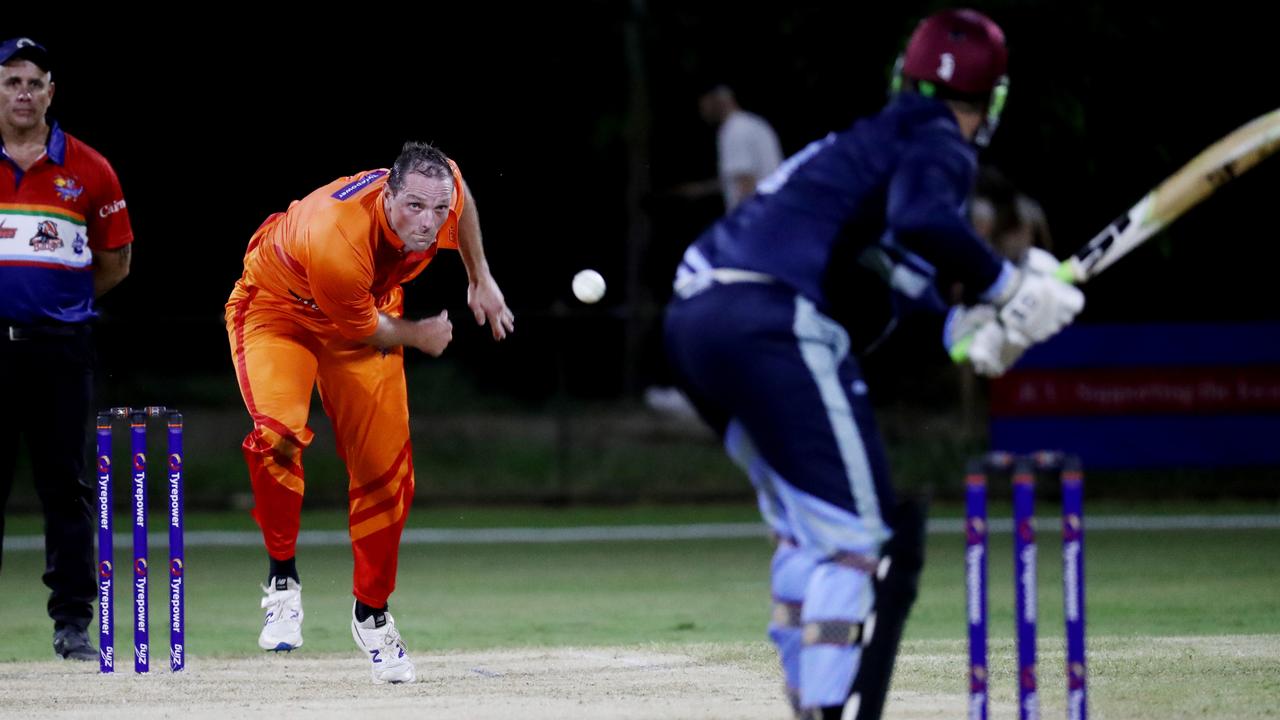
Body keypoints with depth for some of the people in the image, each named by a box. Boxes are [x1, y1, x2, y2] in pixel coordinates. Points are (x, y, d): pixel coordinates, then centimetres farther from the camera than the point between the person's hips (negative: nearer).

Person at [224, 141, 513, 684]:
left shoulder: (445, 189, -27)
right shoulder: (336, 239, -43)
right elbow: (361, 329, -23)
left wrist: (480, 280, 8)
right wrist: (418, 336, -7)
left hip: (366, 308, 5)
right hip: (277, 305, -5)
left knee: (384, 470, 4)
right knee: (278, 434, -31)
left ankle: (372, 613, 23)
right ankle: (283, 578, -11)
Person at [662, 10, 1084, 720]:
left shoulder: (869, 141, 30)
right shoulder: (939, 143, 3)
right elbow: (921, 222, -21)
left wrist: (964, 330, 10)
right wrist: (1008, 288, -9)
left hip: (694, 317, 9)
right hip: (769, 323, -9)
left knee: (806, 527, 22)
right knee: (862, 538, -8)